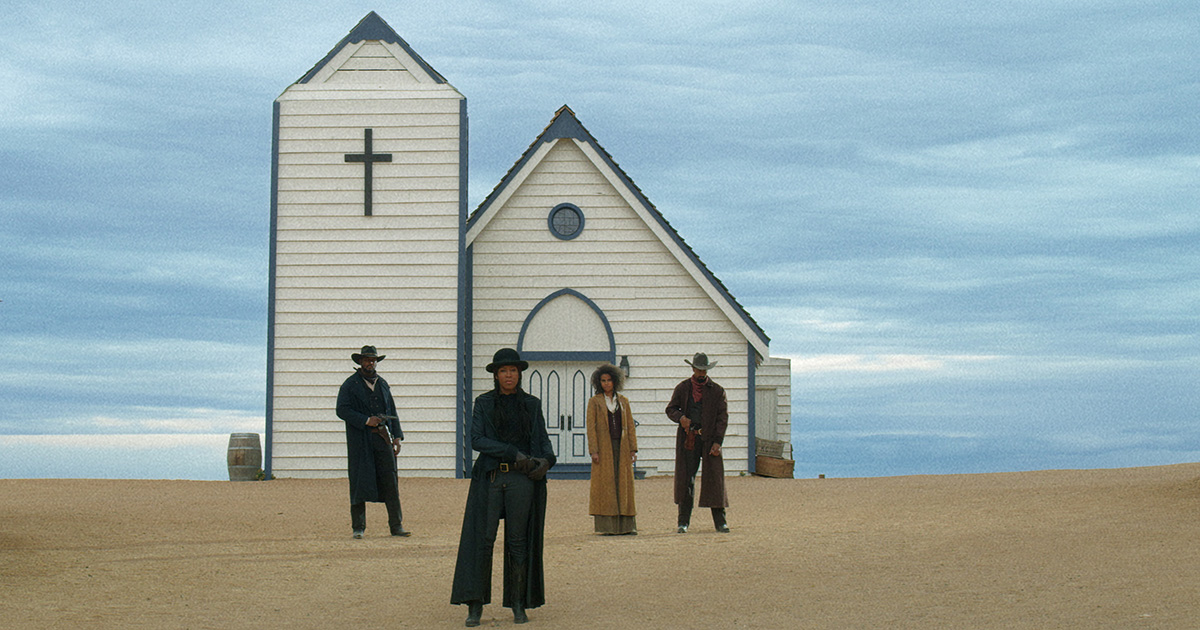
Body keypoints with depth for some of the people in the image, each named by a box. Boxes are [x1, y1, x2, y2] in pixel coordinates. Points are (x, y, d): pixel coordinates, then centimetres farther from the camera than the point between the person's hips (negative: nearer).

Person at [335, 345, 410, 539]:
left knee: (390, 481, 0)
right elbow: (342, 410, -6)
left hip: (383, 438, 4)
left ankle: (396, 525, 3)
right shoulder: (350, 385, 3)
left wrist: (397, 436, 11)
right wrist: (366, 420, -15)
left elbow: (392, 411, 21)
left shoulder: (382, 384, 18)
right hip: (360, 441, -4)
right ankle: (358, 527, 3)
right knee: (359, 483, -3)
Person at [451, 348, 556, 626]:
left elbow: (543, 439, 15)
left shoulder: (532, 405, 12)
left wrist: (546, 460, -8)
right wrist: (514, 454, -13)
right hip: (490, 476, -1)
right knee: (482, 539, -5)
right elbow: (477, 440, -5)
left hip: (521, 478, 1)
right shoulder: (484, 403, 6)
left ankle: (518, 604, 9)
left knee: (518, 541, 3)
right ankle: (475, 606, -2)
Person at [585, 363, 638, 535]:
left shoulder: (623, 401, 12)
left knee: (624, 484, 1)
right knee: (604, 484, -5)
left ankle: (626, 525, 5)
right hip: (603, 447, -3)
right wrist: (593, 451, -11)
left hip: (622, 446, 3)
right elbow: (591, 427, -2)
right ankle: (606, 525, -4)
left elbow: (630, 426, 11)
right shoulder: (594, 402, 3)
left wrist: (633, 449, 3)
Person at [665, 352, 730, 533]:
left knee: (715, 479, -2)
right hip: (688, 439, 1)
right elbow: (671, 409, 12)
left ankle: (720, 521, 5)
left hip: (709, 440, -1)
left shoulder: (717, 391, 5)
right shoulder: (682, 388, 9)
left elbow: (723, 417, 2)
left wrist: (718, 442, -8)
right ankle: (683, 522, 5)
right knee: (685, 479, 0)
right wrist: (680, 417, -12)